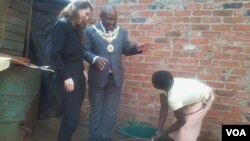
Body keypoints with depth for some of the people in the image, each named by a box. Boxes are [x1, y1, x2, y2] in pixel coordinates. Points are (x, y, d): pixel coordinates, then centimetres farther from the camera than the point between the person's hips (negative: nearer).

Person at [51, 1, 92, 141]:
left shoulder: (76, 28, 17)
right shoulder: (62, 24, -6)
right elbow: (56, 53, -13)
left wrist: (82, 71, 7)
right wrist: (66, 77, -16)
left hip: (78, 76, 8)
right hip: (69, 78, -7)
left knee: (73, 117, 8)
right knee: (72, 118, -7)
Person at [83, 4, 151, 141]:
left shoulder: (122, 31, 5)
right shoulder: (90, 31, -5)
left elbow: (125, 49, 10)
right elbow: (85, 51, -8)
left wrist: (137, 48, -9)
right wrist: (95, 58, -28)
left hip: (115, 77, 3)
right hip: (97, 77, -3)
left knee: (111, 111, 12)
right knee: (96, 109, 13)